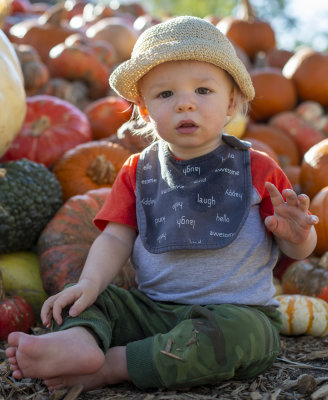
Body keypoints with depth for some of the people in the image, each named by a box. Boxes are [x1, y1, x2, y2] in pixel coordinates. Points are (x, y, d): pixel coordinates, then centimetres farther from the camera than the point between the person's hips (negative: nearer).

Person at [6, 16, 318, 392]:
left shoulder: (256, 169, 0)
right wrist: (89, 282, -19)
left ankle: (110, 366, -29)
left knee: (228, 335, -34)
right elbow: (116, 238, 1)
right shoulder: (138, 171, 8)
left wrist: (295, 234, -21)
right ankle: (79, 340, -42)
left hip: (239, 311, -2)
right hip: (152, 308, 3)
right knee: (82, 301, -11)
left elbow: (299, 249, 3)